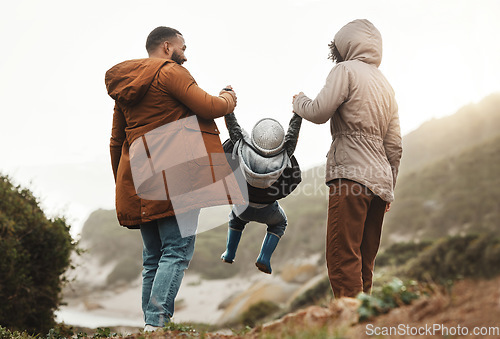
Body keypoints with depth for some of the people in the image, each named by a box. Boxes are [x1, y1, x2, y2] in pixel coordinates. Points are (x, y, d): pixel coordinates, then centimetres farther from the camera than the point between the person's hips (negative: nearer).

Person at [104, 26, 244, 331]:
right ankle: (156, 323, -18)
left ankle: (150, 326, 11)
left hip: (138, 180, 8)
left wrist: (121, 185, 29)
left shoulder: (125, 85, 22)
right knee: (177, 251, -9)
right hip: (174, 175, -8)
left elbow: (117, 141, 24)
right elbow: (208, 106, -7)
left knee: (153, 258, 11)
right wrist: (228, 99, 15)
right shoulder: (169, 72, -3)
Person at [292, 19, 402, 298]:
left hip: (352, 175, -8)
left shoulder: (347, 69, 1)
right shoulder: (386, 84, 24)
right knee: (365, 262, 8)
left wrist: (299, 100, 15)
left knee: (343, 258, -12)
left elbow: (319, 113, -7)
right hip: (381, 181, 8)